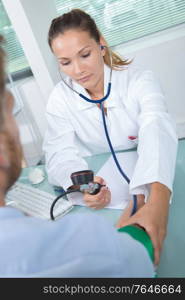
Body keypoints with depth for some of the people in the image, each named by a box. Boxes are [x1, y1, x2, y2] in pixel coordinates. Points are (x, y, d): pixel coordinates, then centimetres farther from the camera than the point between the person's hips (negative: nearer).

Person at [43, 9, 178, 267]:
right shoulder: (60, 98, -5)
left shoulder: (140, 80, -15)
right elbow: (60, 153, -14)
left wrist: (157, 201, -51)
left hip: (149, 184, -2)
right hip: (102, 187, 3)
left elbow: (157, 132, -32)